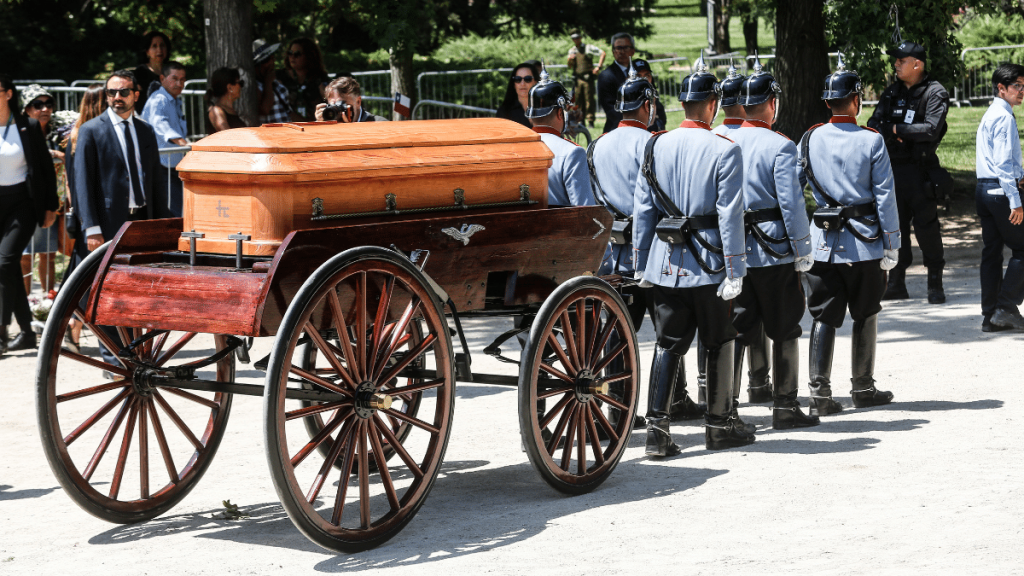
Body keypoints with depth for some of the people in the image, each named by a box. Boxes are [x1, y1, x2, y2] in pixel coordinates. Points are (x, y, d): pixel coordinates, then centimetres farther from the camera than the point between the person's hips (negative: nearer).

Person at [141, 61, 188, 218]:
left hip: (174, 167, 9)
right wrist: (180, 141, -47)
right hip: (161, 168, -9)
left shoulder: (177, 102, 20)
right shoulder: (158, 100, -12)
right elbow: (159, 123, -33)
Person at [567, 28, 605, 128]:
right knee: (579, 101, 5)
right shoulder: (572, 51, 17)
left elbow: (602, 53, -4)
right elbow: (570, 67, 18)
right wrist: (570, 60, -4)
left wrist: (599, 67, -12)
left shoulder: (588, 48, 1)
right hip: (577, 78, 5)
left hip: (588, 78, -5)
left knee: (589, 100, -7)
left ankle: (590, 121, -6)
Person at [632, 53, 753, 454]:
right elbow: (730, 215, -12)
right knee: (718, 343, 11)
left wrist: (640, 264, 11)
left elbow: (642, 209, 5)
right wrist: (733, 271, -8)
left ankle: (657, 427, -2)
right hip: (707, 263, -4)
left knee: (668, 344, 7)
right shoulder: (724, 151, -10)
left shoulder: (656, 147, 3)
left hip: (664, 262, 4)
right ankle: (718, 424, 20)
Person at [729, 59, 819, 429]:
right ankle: (785, 407, 10)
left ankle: (726, 404, 5)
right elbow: (791, 203, -14)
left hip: (733, 251, 5)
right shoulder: (780, 147, -12)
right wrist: (802, 251, -6)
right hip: (774, 250, -5)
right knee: (783, 330, 6)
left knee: (737, 328, 9)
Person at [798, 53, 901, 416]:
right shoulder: (871, 141, -7)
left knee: (823, 317, 4)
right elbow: (884, 196, -7)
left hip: (823, 241, 2)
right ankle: (863, 388, 19)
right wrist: (891, 244, -2)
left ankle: (820, 393, -4)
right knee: (865, 316, 11)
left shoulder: (810, 139, 1)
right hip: (864, 243, -2)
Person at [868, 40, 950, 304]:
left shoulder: (935, 93, -6)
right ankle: (896, 283, 16)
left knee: (926, 226, -3)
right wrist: (892, 134, -12)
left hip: (921, 170, -6)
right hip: (892, 168, 6)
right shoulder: (891, 93, 13)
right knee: (894, 225, 8)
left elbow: (931, 129, -18)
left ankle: (935, 284, 6)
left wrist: (897, 129, -11)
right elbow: (873, 125, 8)